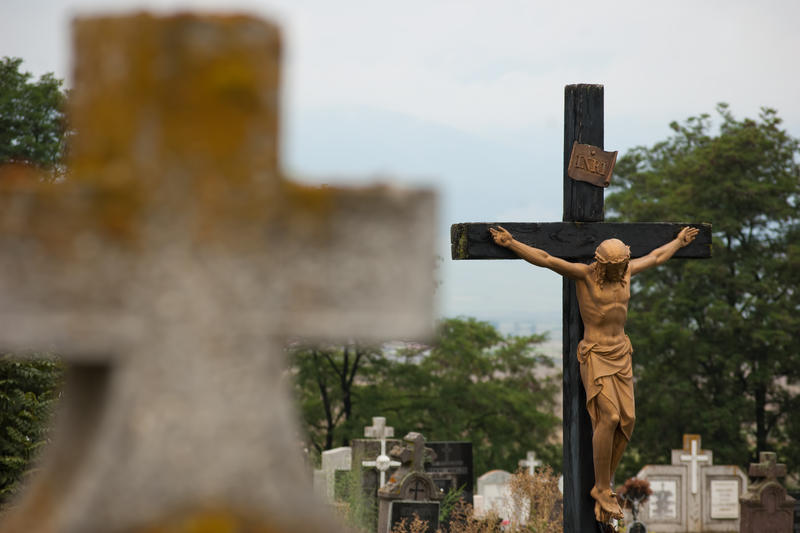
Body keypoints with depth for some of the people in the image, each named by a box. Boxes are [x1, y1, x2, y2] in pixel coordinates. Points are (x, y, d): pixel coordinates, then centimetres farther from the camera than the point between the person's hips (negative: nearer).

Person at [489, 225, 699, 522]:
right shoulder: (584, 274, -8)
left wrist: (679, 242, 40)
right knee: (609, 417, -18)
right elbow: (545, 259, -15)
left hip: (621, 355, 6)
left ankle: (602, 485, 7)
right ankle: (603, 490, -9)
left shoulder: (626, 272, 9)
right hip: (595, 355, -6)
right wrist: (511, 244, -22)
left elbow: (655, 257, 27)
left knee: (627, 419, -4)